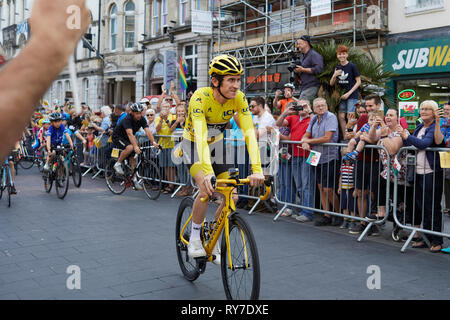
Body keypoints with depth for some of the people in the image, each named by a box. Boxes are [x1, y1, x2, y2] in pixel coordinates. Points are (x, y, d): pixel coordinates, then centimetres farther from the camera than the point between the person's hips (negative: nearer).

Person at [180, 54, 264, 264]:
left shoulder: (238, 98, -21)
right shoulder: (200, 97, -32)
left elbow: (249, 133, -28)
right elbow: (200, 136, -43)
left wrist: (256, 169, -40)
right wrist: (207, 172, -55)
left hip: (217, 143, 4)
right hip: (193, 144, -4)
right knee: (206, 189, -26)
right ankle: (195, 238, -3)